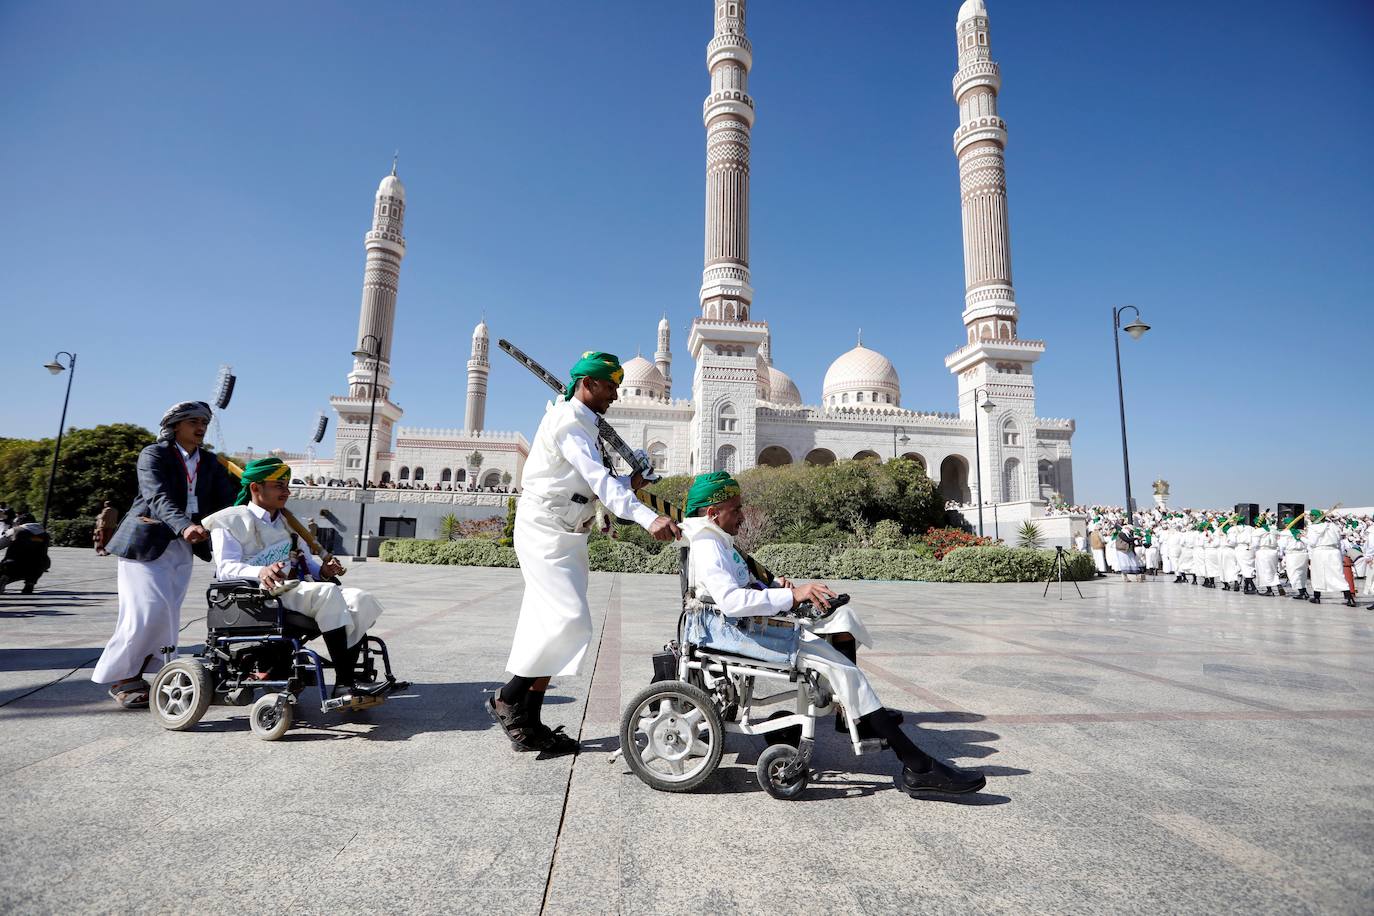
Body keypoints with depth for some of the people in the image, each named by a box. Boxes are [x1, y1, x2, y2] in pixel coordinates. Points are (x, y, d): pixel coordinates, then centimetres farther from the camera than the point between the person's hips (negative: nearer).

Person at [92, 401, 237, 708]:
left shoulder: (209, 462, 11)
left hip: (183, 547, 5)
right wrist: (185, 526, -40)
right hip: (146, 543, -5)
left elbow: (227, 499, 1)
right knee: (149, 611, -10)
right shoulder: (154, 455, -6)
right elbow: (158, 498, -22)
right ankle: (119, 678, 8)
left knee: (168, 616, 4)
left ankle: (133, 674, 18)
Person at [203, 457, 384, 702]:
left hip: (299, 589, 7)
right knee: (328, 592, -35)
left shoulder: (286, 522, 31)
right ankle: (343, 684, -35)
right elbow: (226, 568, -7)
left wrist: (323, 570, 2)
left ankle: (348, 679, -23)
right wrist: (261, 572, -30)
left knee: (360, 600, -20)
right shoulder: (232, 520, 8)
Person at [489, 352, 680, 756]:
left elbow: (593, 482, 20)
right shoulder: (568, 422, -13)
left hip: (566, 536, 10)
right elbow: (598, 480, -28)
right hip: (546, 532, -10)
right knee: (570, 620, -15)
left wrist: (627, 484, 2)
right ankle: (508, 698, 1)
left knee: (551, 628, 8)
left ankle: (528, 724, 14)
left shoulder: (583, 424, 19)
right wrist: (648, 518, -39)